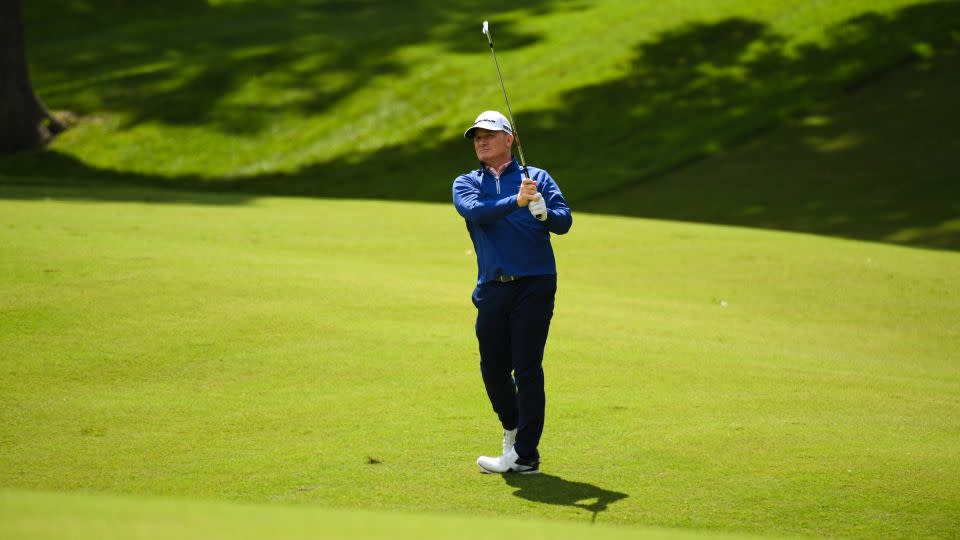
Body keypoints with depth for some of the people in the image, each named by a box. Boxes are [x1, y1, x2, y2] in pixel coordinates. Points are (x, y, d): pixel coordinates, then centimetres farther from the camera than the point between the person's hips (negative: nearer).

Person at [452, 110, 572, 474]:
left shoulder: (537, 178, 10)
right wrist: (516, 202, -25)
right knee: (493, 369, 7)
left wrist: (544, 213, -23)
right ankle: (512, 429, 32)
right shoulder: (466, 183, 13)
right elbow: (475, 211, -10)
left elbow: (565, 222, -2)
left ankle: (525, 455, -4)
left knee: (527, 368, -6)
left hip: (534, 285, -3)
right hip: (491, 290, 3)